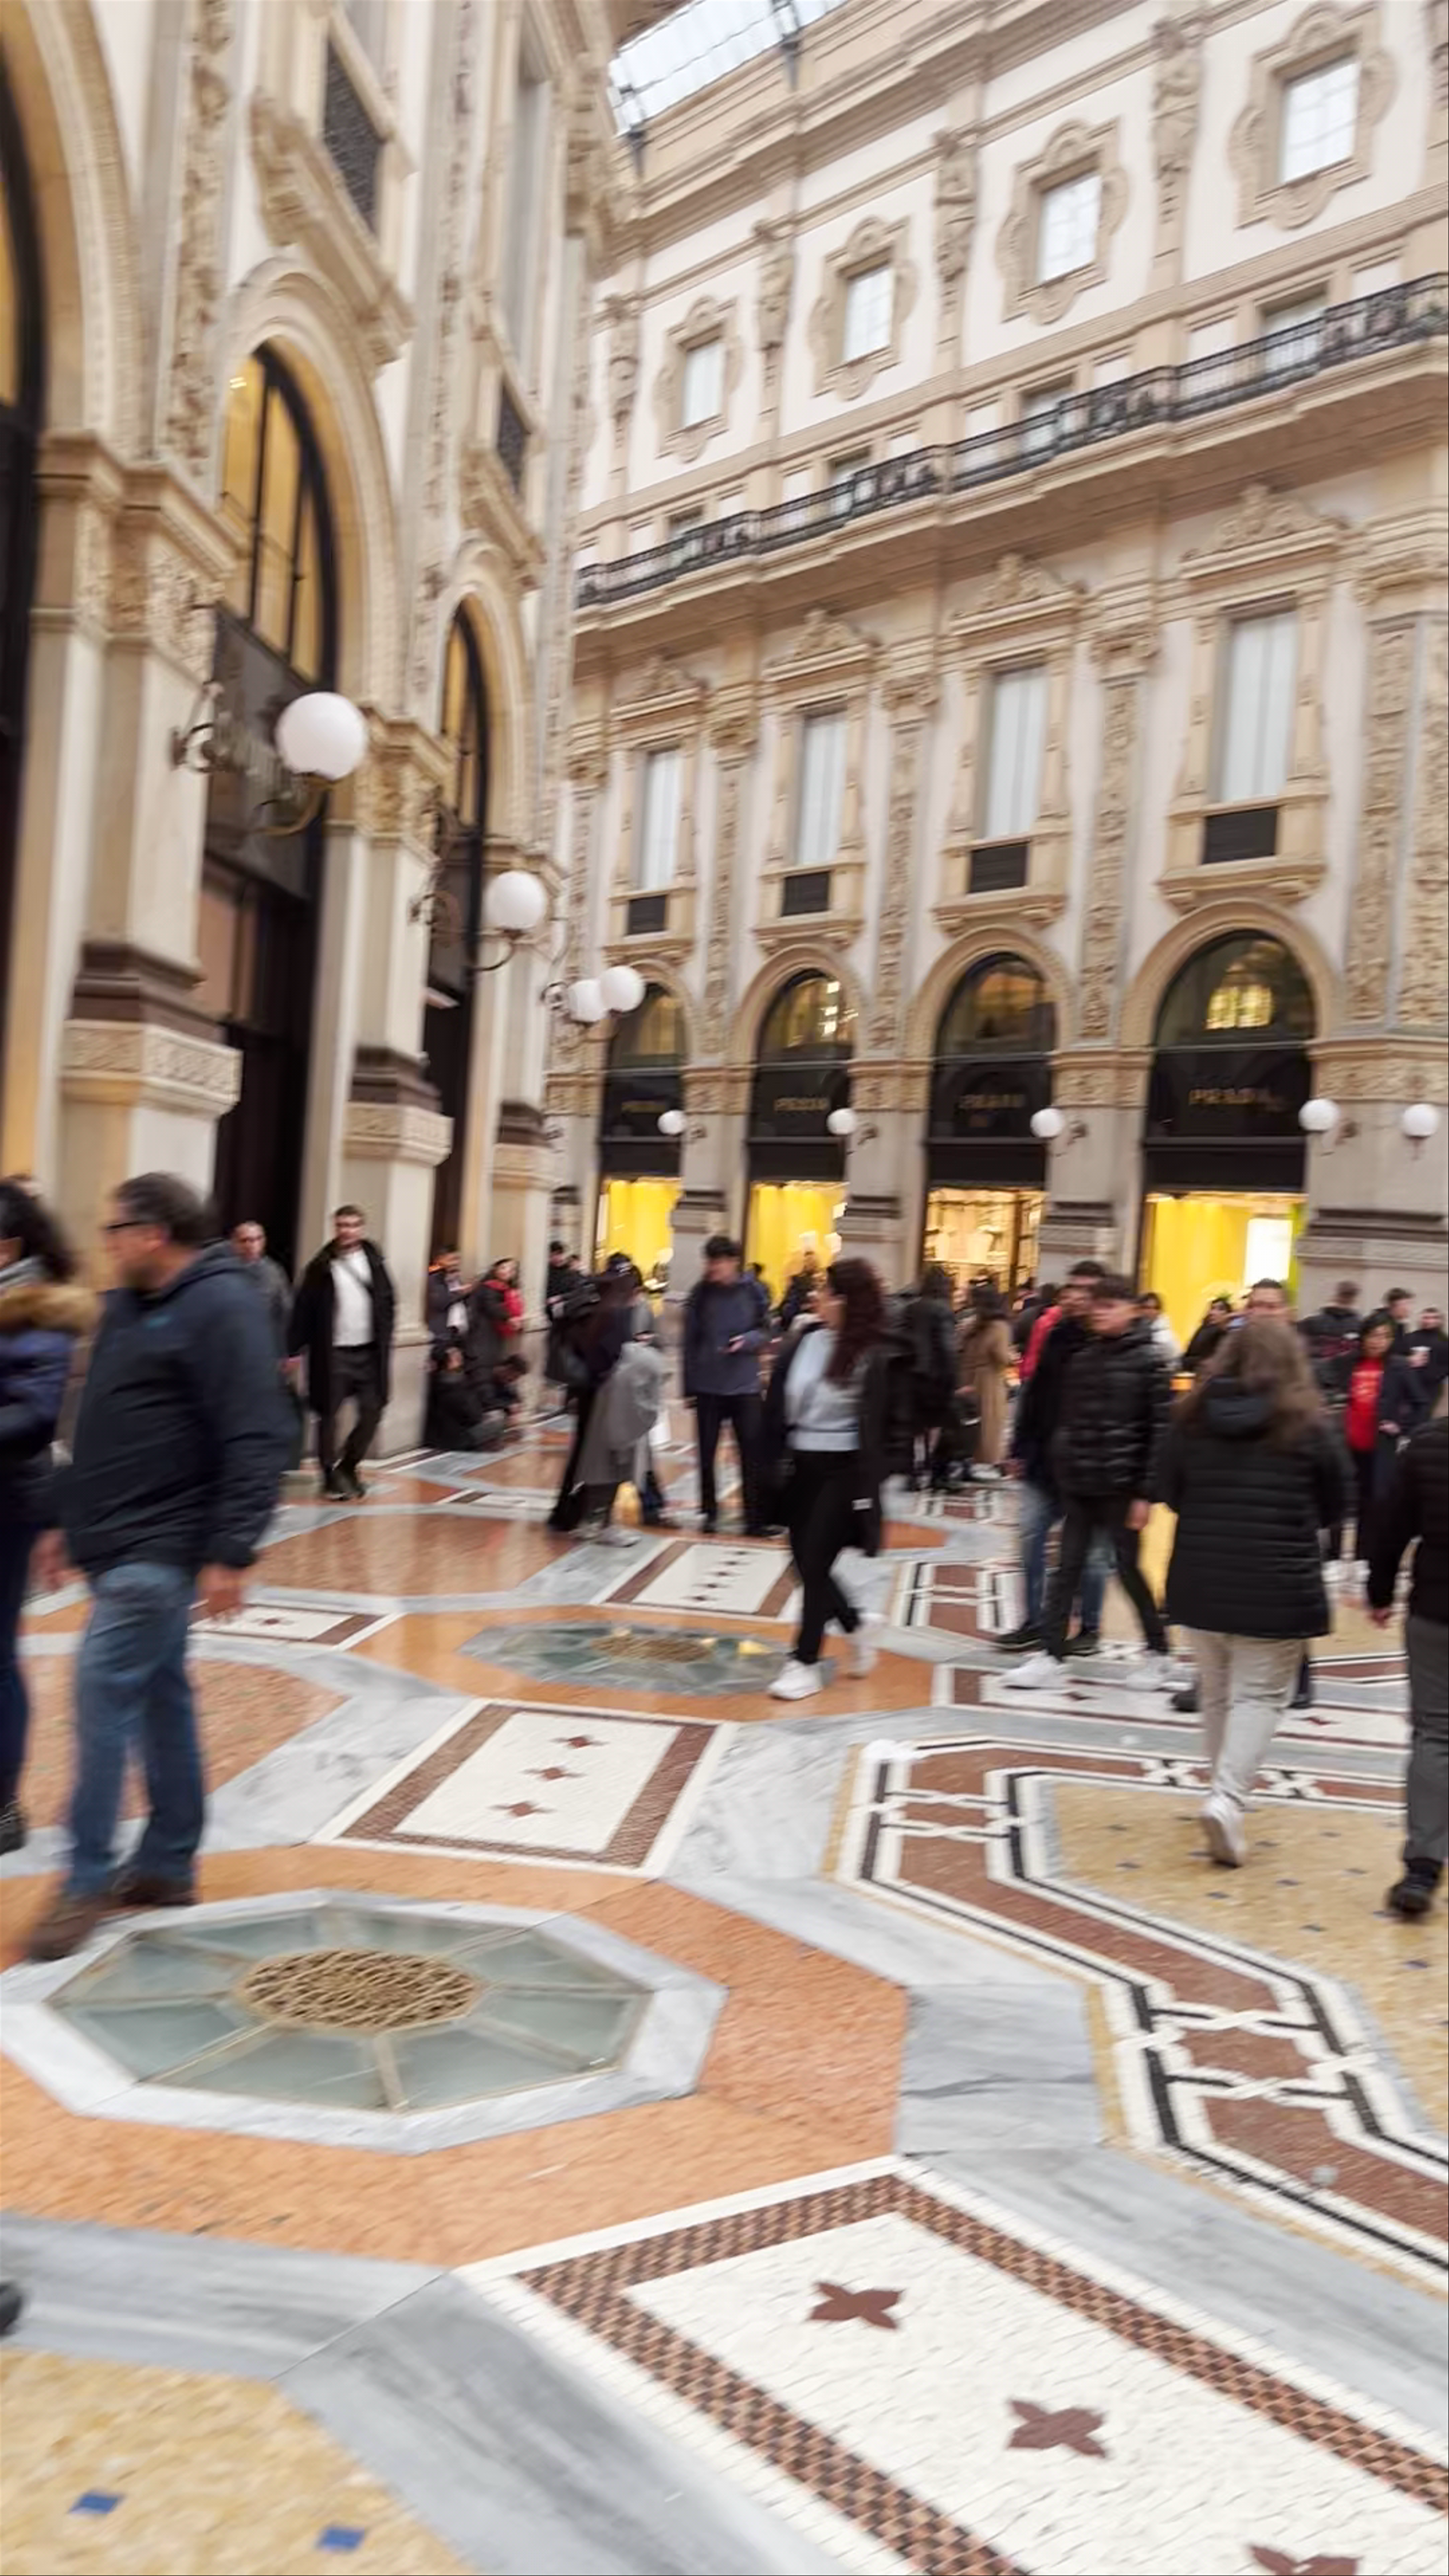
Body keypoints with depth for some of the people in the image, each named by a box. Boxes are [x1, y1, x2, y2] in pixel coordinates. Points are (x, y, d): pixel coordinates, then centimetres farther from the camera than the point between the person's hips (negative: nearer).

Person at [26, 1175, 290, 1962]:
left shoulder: (219, 1304, -15)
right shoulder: (127, 1306, 13)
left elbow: (256, 1439, -20)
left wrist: (230, 1552, -24)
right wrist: (70, 1521, 20)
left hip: (161, 1549, -9)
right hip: (122, 1543, 9)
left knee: (105, 1695, -8)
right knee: (158, 1698, 13)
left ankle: (87, 1883, 3)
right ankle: (167, 1864, 23)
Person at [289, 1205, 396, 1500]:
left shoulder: (374, 1261, 6)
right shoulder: (321, 1266, -3)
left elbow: (389, 1302, 10)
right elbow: (303, 1309, -4)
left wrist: (384, 1341, 3)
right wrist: (296, 1350, -7)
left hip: (369, 1352, 3)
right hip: (332, 1353, -3)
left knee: (372, 1412, 5)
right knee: (329, 1415, 1)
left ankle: (349, 1467, 24)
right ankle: (331, 1476, 13)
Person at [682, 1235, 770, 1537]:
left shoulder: (753, 1291, -4)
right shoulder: (701, 1293, -3)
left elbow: (766, 1331, 5)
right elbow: (690, 1340, 1)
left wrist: (747, 1340, -17)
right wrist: (689, 1386, 0)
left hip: (745, 1386, -1)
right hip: (707, 1386, 1)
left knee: (751, 1453, 0)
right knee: (707, 1452, 8)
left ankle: (755, 1516, 7)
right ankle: (709, 1512, 22)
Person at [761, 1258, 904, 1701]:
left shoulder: (874, 1355, -12)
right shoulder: (805, 1341, 3)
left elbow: (878, 1426, -12)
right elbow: (779, 1405, 8)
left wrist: (867, 1488, -15)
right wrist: (774, 1461, 4)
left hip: (842, 1470, -6)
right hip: (801, 1465, 6)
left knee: (815, 1564, -5)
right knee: (805, 1563, 12)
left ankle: (805, 1663, 7)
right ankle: (856, 1625, 36)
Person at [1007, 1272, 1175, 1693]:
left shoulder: (1147, 1361, -8)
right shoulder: (1085, 1359, 8)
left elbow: (1160, 1430, -11)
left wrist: (1146, 1493, -14)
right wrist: (1064, 1466, 7)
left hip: (1121, 1486, -5)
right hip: (1080, 1483, 5)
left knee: (1129, 1569, 5)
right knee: (1067, 1568, 4)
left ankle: (1159, 1655, 22)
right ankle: (1050, 1657, 7)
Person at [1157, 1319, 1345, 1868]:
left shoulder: (1193, 1416, 1)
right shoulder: (1305, 1423, -5)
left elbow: (1170, 1494, 7)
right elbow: (1332, 1508, 4)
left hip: (1200, 1579, 3)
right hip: (1276, 1585, -3)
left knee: (1215, 1690, 18)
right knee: (1260, 1696, 3)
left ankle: (1227, 1788, 32)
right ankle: (1229, 1798, -13)